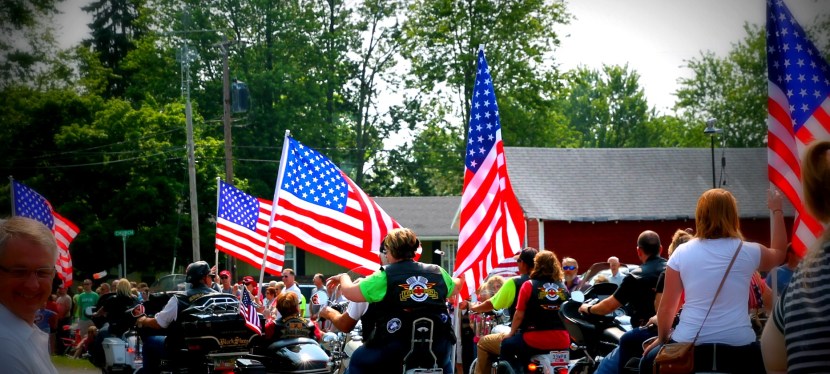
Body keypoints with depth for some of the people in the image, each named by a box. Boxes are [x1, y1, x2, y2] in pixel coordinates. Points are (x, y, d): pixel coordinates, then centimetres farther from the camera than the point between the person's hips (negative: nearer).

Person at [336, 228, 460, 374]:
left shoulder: (384, 277, -4)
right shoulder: (438, 273, 8)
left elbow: (349, 292, 3)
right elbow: (454, 287, 28)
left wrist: (344, 277, 25)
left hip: (395, 351, -4)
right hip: (438, 349, 4)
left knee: (358, 362, 22)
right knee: (444, 362, 38)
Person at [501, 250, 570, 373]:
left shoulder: (529, 285, -4)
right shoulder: (564, 288, 7)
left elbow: (519, 315, -3)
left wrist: (511, 333, 12)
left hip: (535, 340, -4)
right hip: (562, 341, 4)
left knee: (507, 345, 17)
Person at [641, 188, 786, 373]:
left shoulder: (682, 253, 1)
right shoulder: (747, 252, 1)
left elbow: (666, 306, 6)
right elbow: (779, 253, 25)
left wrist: (662, 339, 24)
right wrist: (777, 210, 37)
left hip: (688, 345, 0)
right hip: (738, 347, 0)